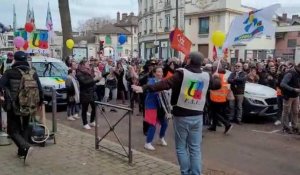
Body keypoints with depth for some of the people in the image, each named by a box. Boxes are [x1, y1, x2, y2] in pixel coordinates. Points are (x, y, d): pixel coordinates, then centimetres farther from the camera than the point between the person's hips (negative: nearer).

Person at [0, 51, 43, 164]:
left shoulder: (10, 73, -9)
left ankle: (26, 147, -18)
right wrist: (40, 102, 17)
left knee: (13, 130, 5)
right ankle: (22, 152, 24)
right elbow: (40, 90, 2)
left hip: (13, 107, -4)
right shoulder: (33, 73, 2)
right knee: (24, 129, 20)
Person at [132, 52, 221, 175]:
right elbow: (217, 85, 24)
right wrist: (220, 82, 47)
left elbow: (164, 84, -23)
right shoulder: (206, 76, 4)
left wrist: (144, 88, -27)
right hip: (197, 116, 4)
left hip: (182, 116, -4)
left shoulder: (182, 74, -12)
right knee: (195, 148, 11)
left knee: (181, 147, 9)